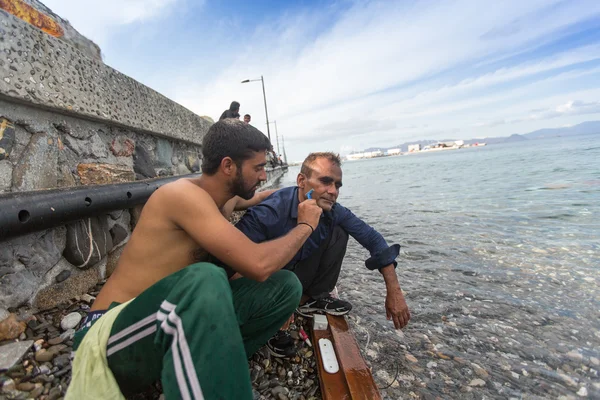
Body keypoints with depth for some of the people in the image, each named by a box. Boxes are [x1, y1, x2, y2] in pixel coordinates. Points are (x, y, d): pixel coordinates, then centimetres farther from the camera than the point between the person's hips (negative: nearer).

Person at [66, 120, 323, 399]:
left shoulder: (224, 198, 4)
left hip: (178, 321, 8)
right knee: (205, 279, -42)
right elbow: (258, 265, -31)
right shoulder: (184, 194, -23)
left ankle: (212, 363, -7)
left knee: (286, 286, -5)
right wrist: (305, 226, -14)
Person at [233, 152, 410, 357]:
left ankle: (313, 298, 5)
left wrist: (394, 292, -12)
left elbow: (372, 238, -9)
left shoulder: (332, 210, -16)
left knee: (338, 233, -10)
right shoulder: (269, 213, -34)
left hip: (301, 272, 4)